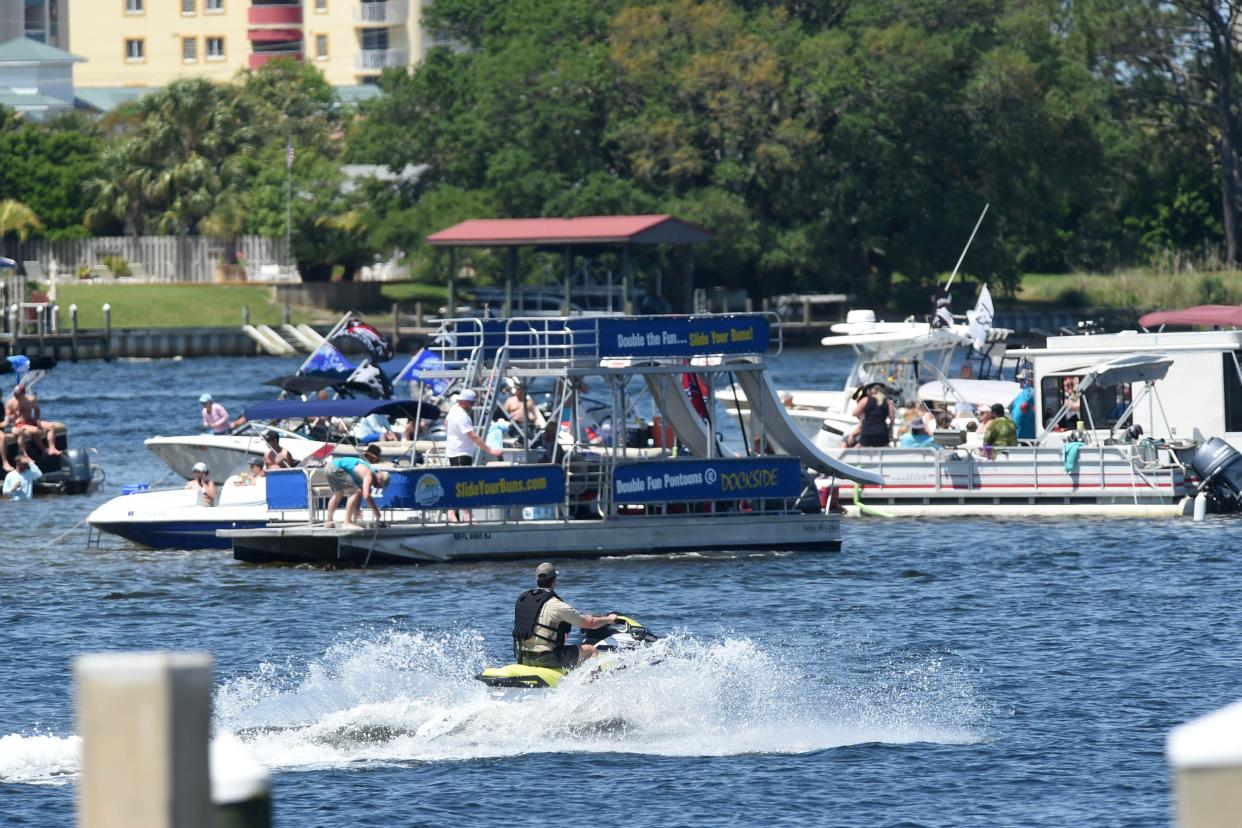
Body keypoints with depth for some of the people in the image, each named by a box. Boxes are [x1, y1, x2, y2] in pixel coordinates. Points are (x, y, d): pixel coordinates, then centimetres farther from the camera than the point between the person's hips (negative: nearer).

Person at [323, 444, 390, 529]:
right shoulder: (368, 475, -17)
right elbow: (366, 496, -27)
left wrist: (357, 510, 27)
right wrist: (376, 512, -18)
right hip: (336, 468, -10)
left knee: (338, 494, 29)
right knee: (356, 492, -13)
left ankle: (328, 522, 42)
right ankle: (347, 523, -15)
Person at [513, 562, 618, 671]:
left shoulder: (521, 599, 7)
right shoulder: (556, 605, -14)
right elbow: (590, 623, -4)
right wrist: (608, 619, 17)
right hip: (544, 657, -7)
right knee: (590, 650, 6)